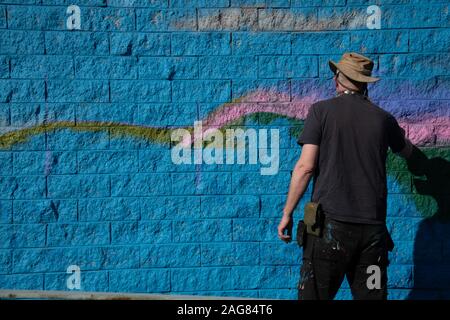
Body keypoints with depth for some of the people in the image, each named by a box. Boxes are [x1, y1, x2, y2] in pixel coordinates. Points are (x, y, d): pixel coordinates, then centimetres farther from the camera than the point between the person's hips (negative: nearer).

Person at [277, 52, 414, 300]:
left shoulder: (321, 110, 0)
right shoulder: (383, 118, 10)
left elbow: (305, 166, -7)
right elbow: (409, 153, 29)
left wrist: (287, 213, -2)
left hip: (331, 222, -3)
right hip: (373, 227, 3)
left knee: (314, 294, 1)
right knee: (371, 294, 8)